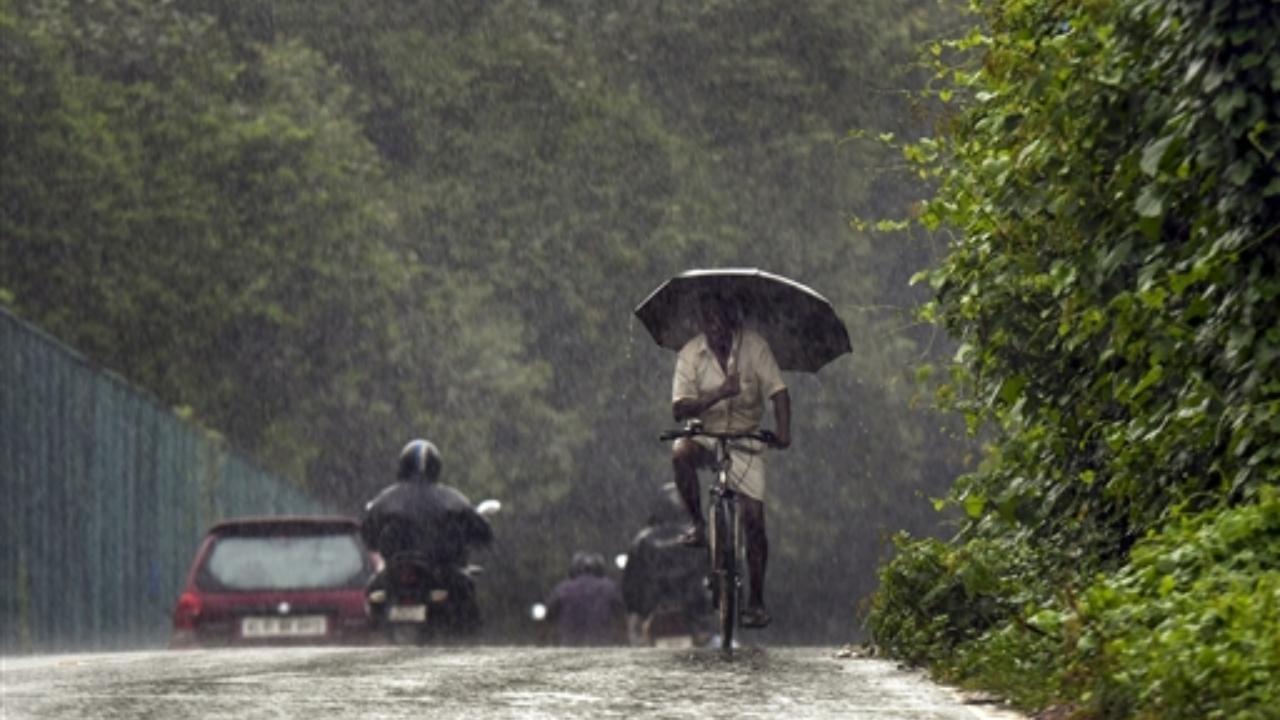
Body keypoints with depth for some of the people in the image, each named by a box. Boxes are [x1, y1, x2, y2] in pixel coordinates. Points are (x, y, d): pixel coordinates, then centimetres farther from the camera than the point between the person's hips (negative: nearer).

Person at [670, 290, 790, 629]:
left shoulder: (753, 345, -10)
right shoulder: (690, 353, -10)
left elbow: (778, 391, -15)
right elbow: (680, 409, -18)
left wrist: (783, 430, -33)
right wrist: (719, 393, -33)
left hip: (745, 439, 0)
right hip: (706, 434, 0)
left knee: (754, 517, -8)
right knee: (680, 452, -35)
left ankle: (756, 600, 4)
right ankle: (698, 524, -15)